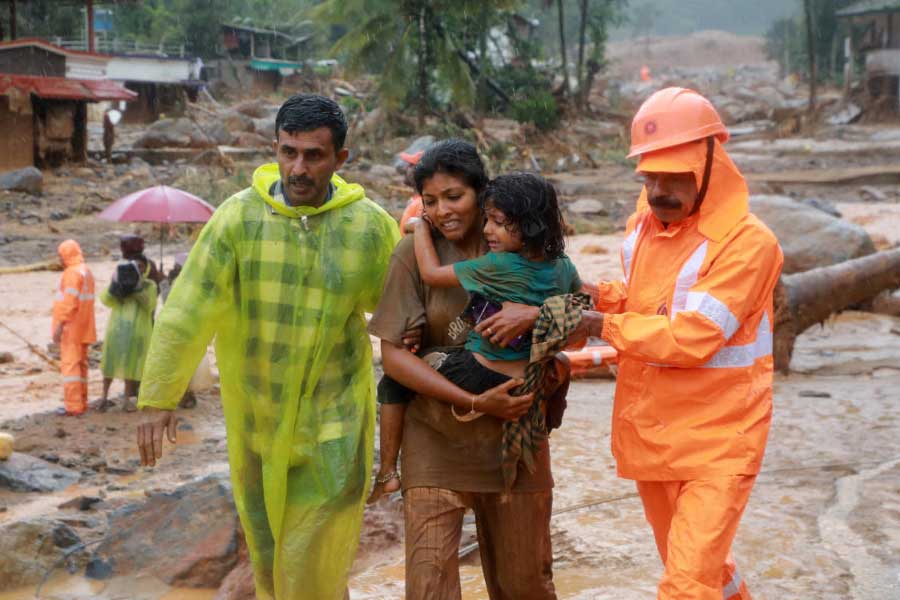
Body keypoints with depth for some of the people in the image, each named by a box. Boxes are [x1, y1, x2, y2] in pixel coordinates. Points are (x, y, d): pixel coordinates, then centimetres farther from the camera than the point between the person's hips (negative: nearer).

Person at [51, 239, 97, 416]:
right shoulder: (87, 272, 15)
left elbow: (70, 302, -21)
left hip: (71, 328, -9)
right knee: (80, 365, 13)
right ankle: (81, 403, 17)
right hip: (83, 328, 9)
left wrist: (60, 325, -20)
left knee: (70, 364, -8)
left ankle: (74, 405, -9)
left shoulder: (73, 273, -14)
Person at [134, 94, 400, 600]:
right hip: (255, 413, 2)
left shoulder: (371, 226, -9)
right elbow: (189, 309, -11)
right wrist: (158, 397, -13)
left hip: (334, 416, -1)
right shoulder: (239, 217, -10)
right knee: (266, 542, 18)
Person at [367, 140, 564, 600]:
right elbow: (393, 354, -9)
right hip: (437, 438, -2)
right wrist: (474, 402, -17)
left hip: (515, 433, 2)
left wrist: (537, 314, -24)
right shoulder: (415, 252, -6)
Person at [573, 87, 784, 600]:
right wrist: (591, 299, -1)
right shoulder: (643, 226, 5)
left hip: (717, 441, -7)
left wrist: (599, 325, -17)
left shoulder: (748, 241, -19)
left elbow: (690, 338, -24)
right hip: (650, 434, 7)